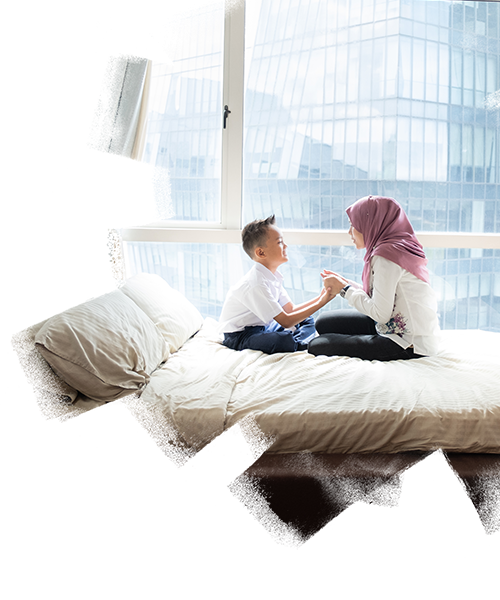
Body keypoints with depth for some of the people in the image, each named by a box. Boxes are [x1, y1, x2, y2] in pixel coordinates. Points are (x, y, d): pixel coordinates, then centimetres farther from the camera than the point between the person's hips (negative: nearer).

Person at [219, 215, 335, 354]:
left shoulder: (273, 276, 3)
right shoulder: (256, 284, -28)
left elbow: (290, 309, 3)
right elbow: (286, 321, -26)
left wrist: (320, 298, -8)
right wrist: (320, 303, -24)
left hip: (262, 326, 10)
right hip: (239, 336, -10)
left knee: (307, 321, 11)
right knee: (285, 339, -36)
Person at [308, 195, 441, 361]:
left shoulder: (386, 255, -20)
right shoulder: (400, 245, 10)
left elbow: (380, 313, -21)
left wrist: (345, 289, -8)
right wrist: (345, 283, 11)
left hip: (410, 345, -10)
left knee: (317, 346, -14)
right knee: (325, 322, 13)